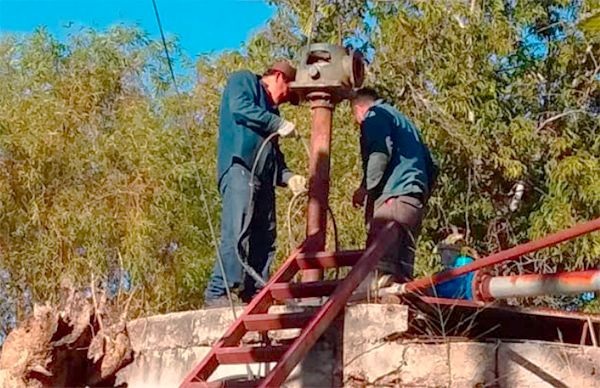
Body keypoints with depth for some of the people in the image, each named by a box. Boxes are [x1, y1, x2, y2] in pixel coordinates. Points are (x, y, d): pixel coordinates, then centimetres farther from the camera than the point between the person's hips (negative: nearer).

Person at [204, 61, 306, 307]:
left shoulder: (269, 109, 31)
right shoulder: (243, 80, 12)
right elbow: (240, 107, -10)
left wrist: (288, 177, 10)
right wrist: (278, 124, -7)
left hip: (263, 177, 9)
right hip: (239, 168, -9)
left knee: (264, 239, 2)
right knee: (236, 234, -17)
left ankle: (254, 295, 4)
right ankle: (216, 293, -19)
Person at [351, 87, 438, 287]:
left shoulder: (374, 115, 6)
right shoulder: (404, 121, 33)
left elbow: (380, 153, -13)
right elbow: (431, 165, 29)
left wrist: (366, 188, -10)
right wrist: (423, 194, 31)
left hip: (394, 195, -9)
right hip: (416, 197, 9)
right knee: (404, 257, 6)